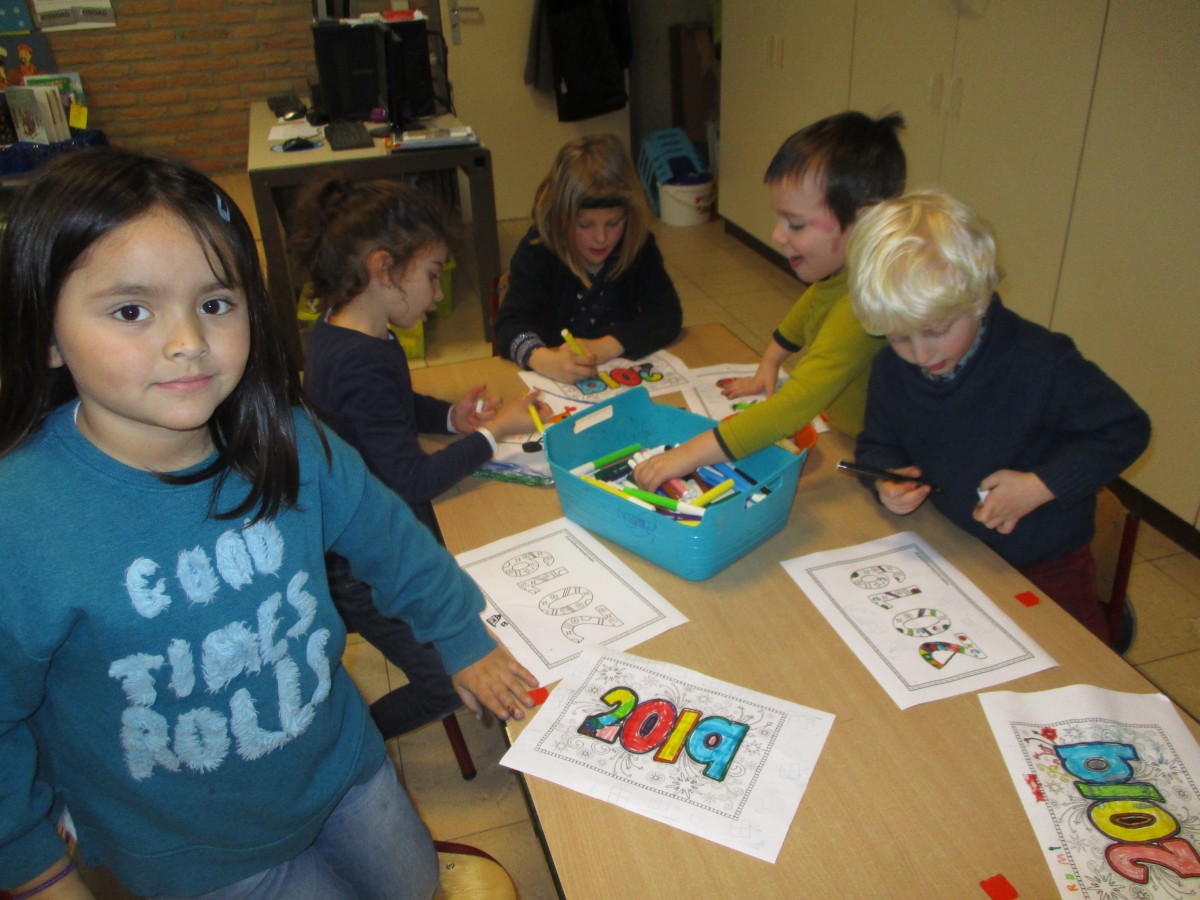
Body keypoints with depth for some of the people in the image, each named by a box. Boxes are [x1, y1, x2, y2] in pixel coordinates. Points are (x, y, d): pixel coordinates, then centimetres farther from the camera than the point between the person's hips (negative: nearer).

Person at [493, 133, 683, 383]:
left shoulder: (638, 244, -4)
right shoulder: (537, 250, -11)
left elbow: (667, 315, -11)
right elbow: (511, 322, -20)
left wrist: (603, 347, -27)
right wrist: (544, 360, -42)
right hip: (557, 383, -1)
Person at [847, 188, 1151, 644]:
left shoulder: (1039, 362, -27)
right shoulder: (892, 368, -12)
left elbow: (1125, 430, -17)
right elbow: (876, 445, 3)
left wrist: (1039, 486, -25)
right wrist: (887, 481, -20)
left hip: (1043, 566, -3)